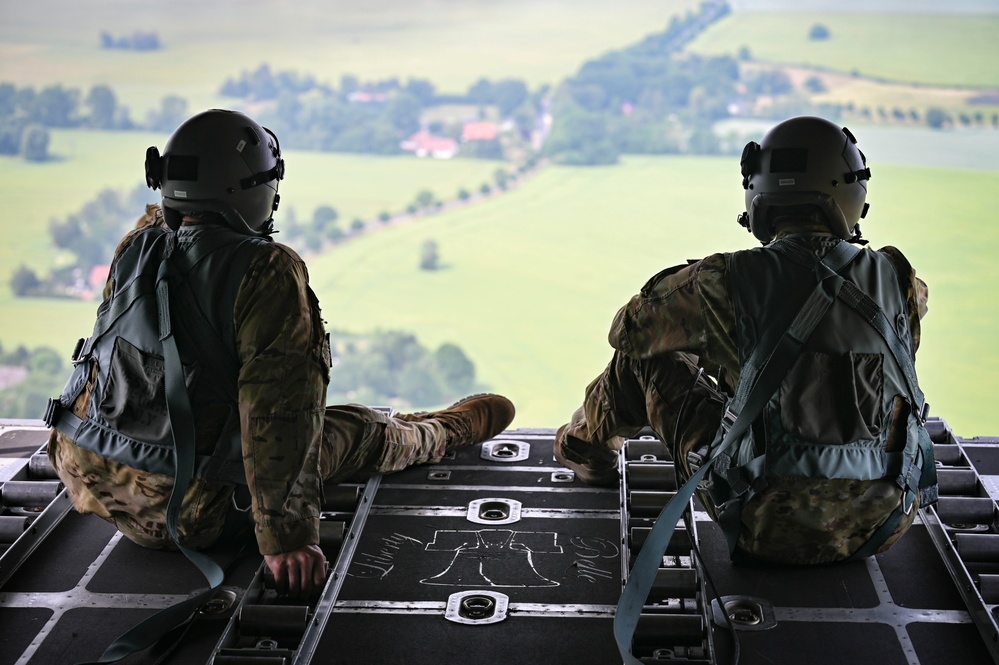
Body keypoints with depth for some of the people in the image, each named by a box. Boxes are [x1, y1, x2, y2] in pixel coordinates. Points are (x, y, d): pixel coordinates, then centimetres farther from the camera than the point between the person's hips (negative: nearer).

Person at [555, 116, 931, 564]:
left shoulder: (726, 280, -15)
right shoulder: (898, 279, -6)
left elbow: (628, 329, 4)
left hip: (772, 529, -3)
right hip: (885, 526, 3)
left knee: (645, 358, 16)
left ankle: (586, 445, 48)